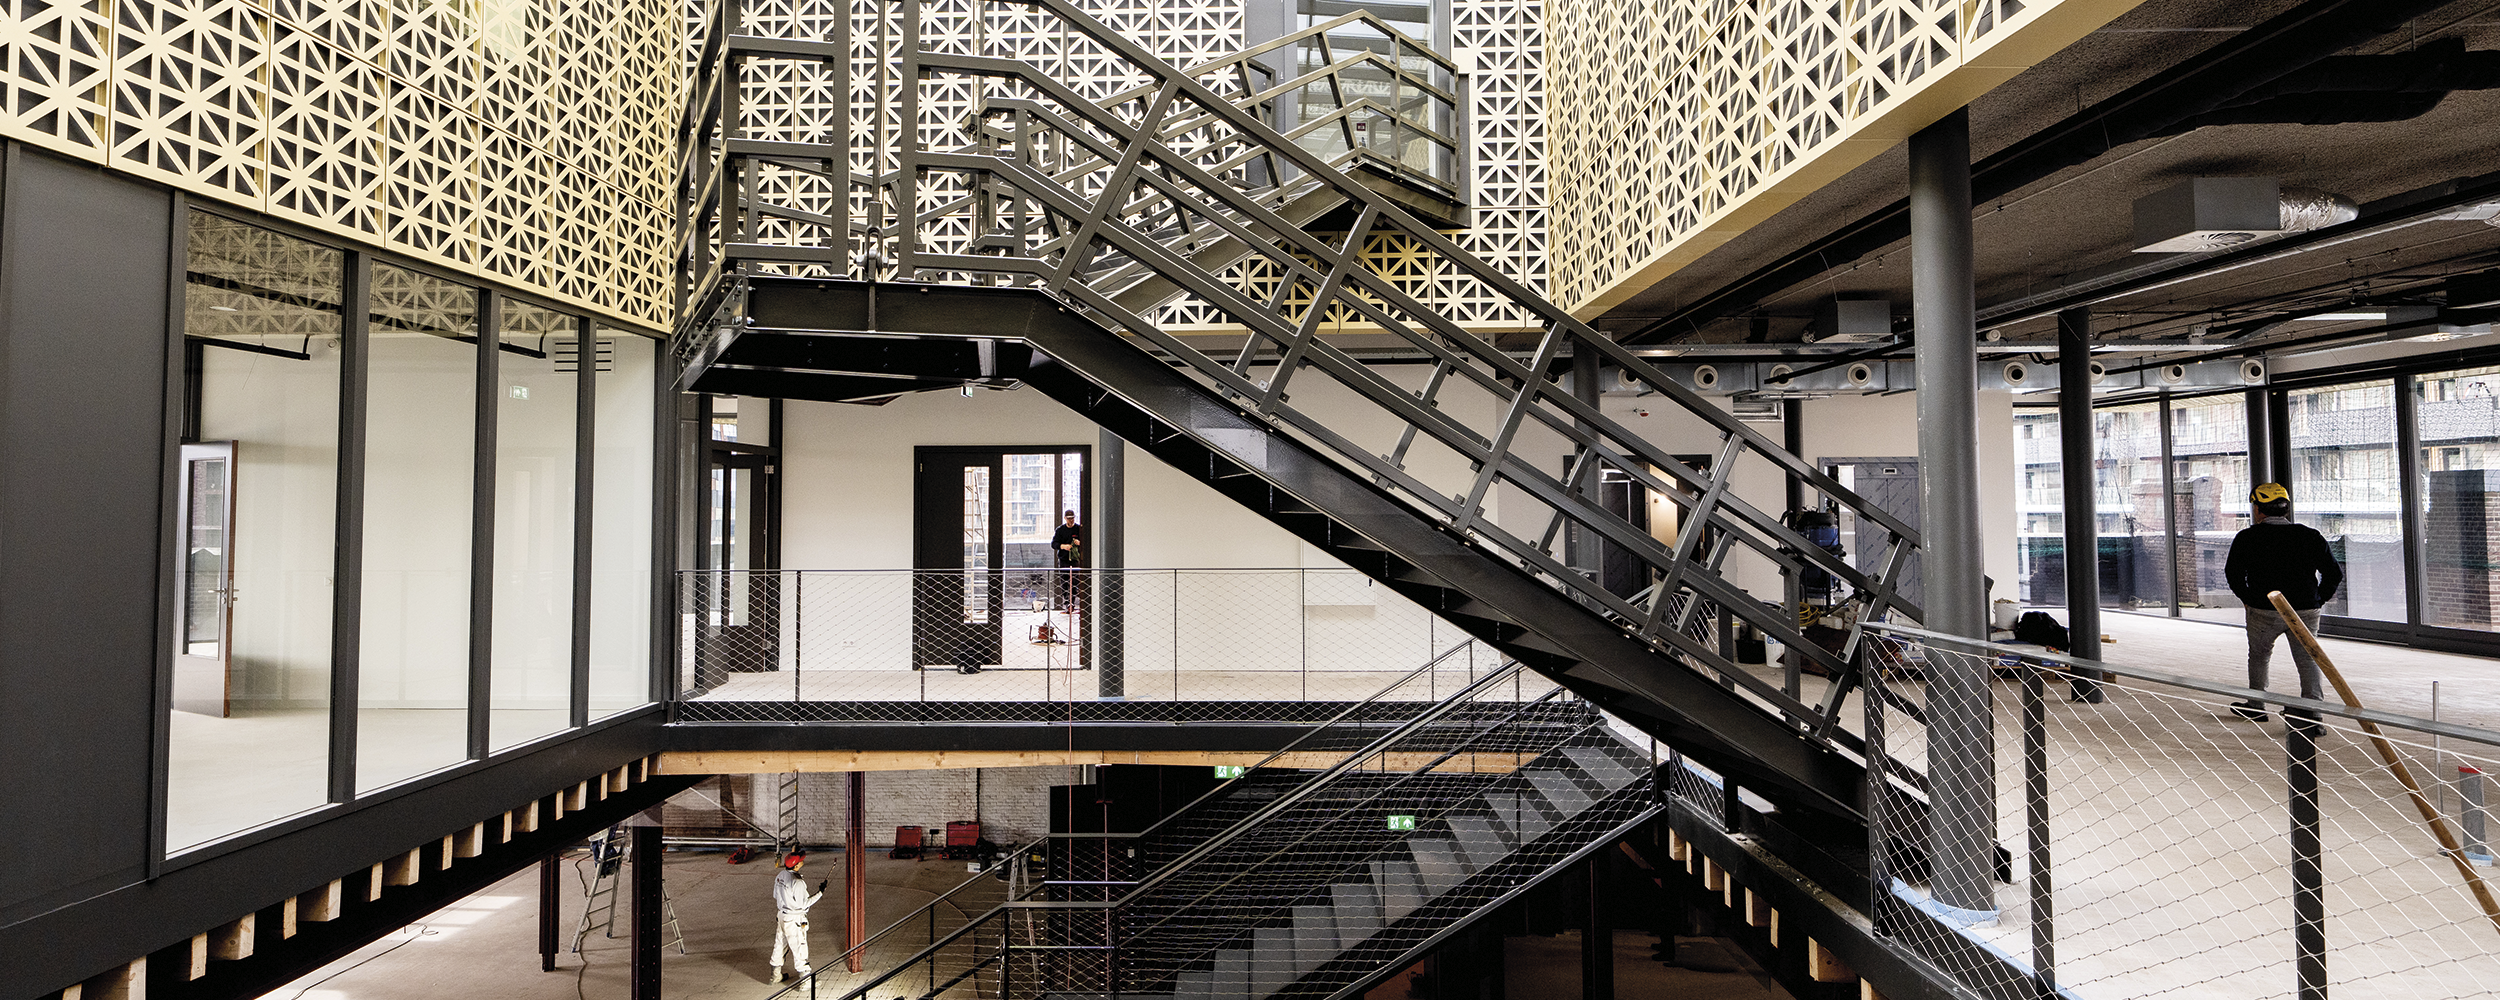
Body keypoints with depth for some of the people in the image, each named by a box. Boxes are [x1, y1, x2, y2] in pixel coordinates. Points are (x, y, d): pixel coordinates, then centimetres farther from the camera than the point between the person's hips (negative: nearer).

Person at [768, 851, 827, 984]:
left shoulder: (780, 875, -2)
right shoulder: (797, 882, -27)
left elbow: (776, 895, 11)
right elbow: (804, 903, -21)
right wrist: (820, 892, -15)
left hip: (781, 915, 8)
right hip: (794, 919, -8)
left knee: (779, 945, 21)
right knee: (799, 948, 1)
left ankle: (775, 975, 36)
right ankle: (805, 980, 10)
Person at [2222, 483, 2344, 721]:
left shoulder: (2247, 538, -4)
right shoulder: (2311, 536, 3)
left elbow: (2233, 572, -4)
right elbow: (2334, 573, 4)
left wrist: (2249, 599, 8)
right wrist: (2317, 601, 12)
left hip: (2264, 612, -2)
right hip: (2306, 612, 2)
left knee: (2258, 656, 18)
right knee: (2307, 659, 10)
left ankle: (2256, 707, 29)